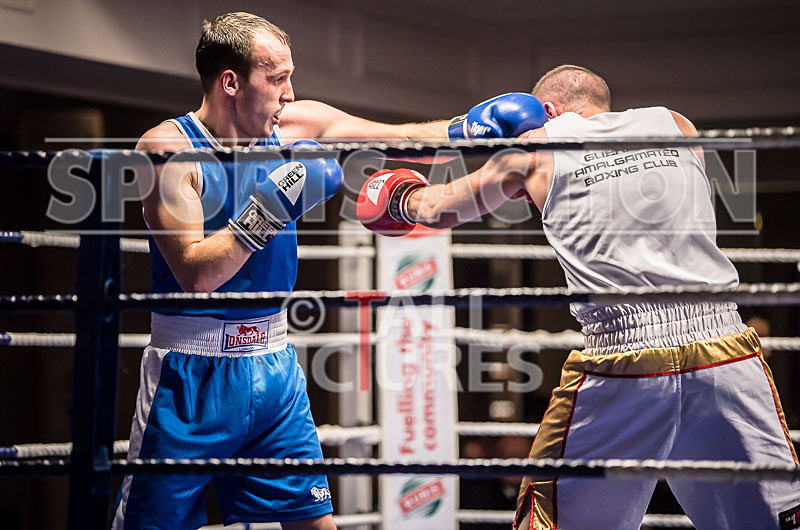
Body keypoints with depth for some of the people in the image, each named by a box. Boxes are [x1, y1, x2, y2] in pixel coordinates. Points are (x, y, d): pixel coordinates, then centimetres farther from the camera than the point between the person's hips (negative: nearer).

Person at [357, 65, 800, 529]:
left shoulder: (538, 147, 11)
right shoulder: (676, 125, 17)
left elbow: (440, 209, 25)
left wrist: (403, 198, 48)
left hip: (621, 372, -1)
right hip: (726, 357, 2)